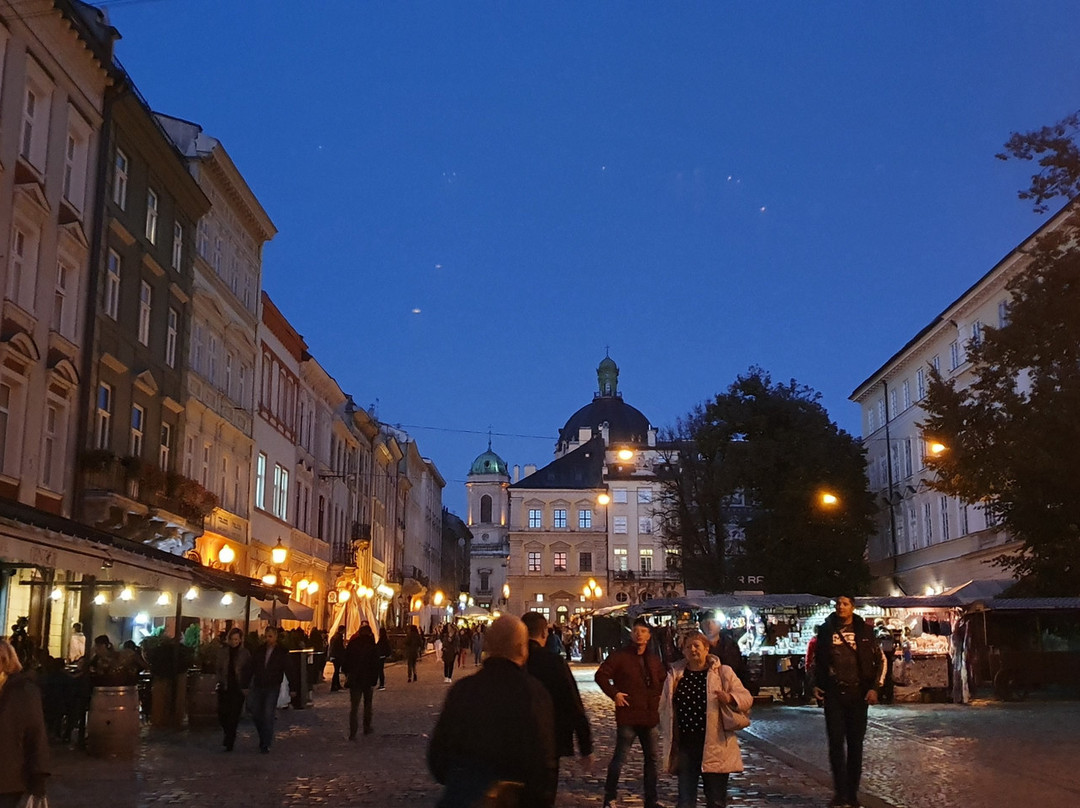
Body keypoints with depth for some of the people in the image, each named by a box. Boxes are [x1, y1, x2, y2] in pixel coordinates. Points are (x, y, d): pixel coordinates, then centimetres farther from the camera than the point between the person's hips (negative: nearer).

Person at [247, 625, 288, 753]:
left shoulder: (281, 653, -4)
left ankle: (266, 744, 3)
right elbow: (251, 668, 4)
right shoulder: (259, 650, 3)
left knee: (268, 716, -6)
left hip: (272, 689, -3)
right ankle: (263, 738, 30)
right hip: (258, 687, 3)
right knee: (256, 715, 8)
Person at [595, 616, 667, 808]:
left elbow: (663, 679, 28)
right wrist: (614, 693, -14)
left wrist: (660, 695, 13)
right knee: (619, 757, -1)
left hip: (650, 717, 6)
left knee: (652, 758, 12)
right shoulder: (620, 656, -6)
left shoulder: (654, 659, 12)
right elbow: (601, 675, -9)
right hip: (628, 716, -6)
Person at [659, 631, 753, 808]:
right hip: (685, 746, 2)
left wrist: (730, 698, -23)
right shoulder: (675, 674, 7)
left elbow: (746, 699, -3)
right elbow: (664, 708, 16)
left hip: (715, 747, -2)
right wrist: (667, 734, 8)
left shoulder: (723, 672, 0)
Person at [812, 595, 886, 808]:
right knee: (835, 742, -3)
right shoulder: (826, 630, 3)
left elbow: (881, 660, 4)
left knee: (855, 744, 6)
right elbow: (817, 659, 13)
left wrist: (874, 687, -4)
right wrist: (816, 684, 4)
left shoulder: (864, 631, 0)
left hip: (857, 694, 0)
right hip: (833, 694, 0)